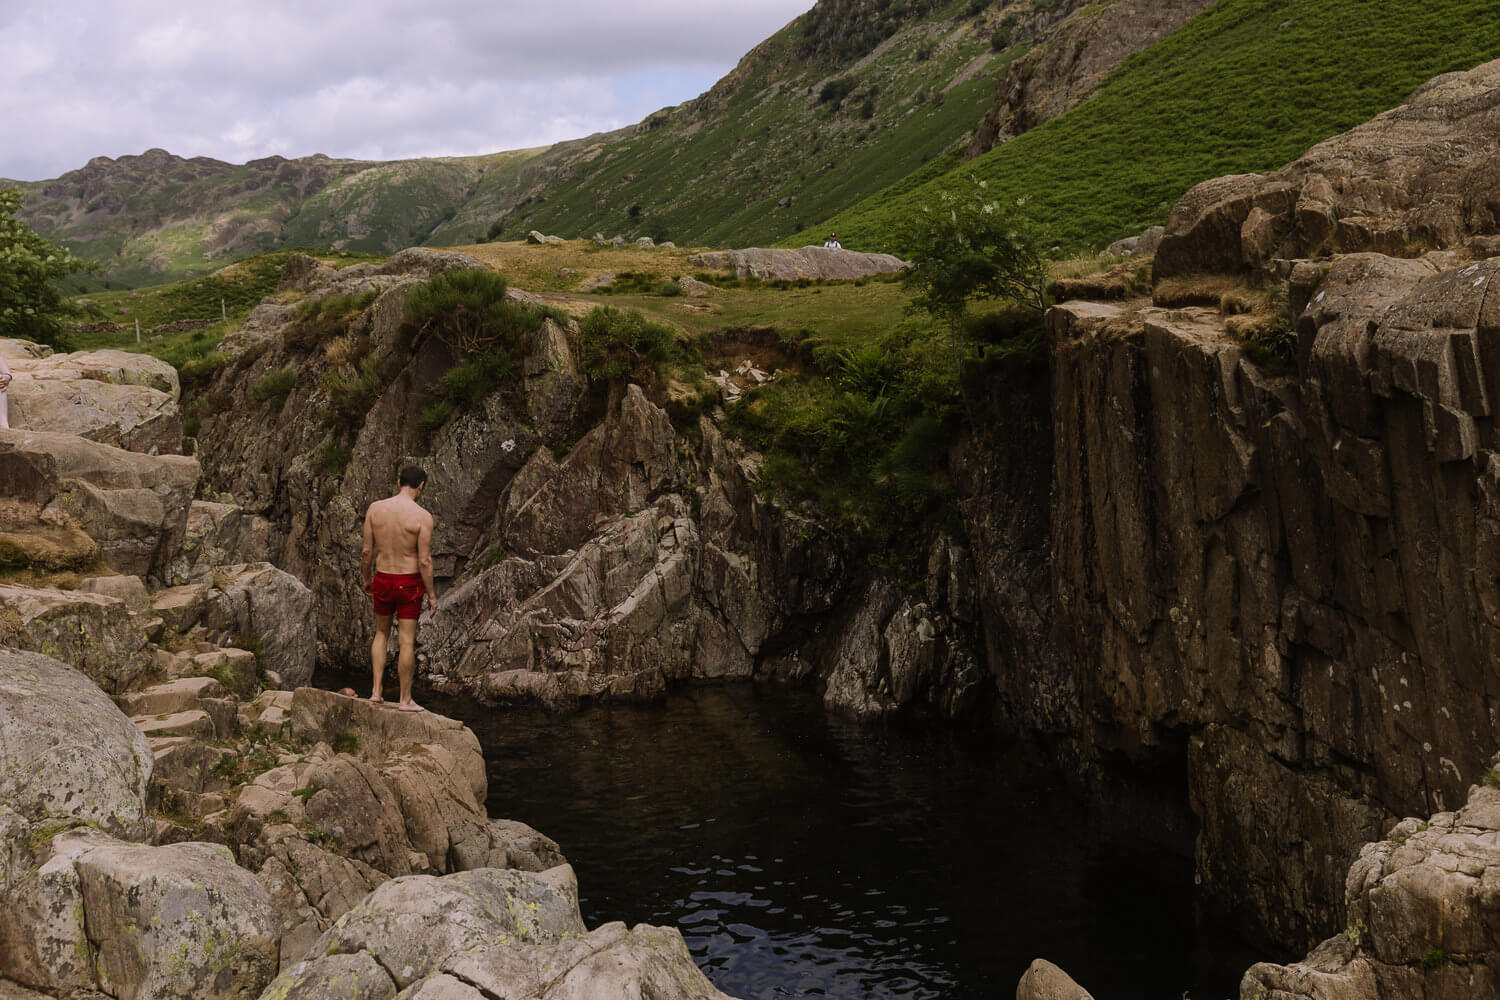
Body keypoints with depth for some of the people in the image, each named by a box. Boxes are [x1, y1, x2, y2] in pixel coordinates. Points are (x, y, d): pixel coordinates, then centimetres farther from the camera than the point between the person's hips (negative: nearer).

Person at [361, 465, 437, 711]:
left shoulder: (375, 509, -4)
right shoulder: (422, 517, -15)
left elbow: (367, 551, 0)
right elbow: (424, 561, -15)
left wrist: (366, 579, 15)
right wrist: (432, 594, -5)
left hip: (382, 580, 4)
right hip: (410, 583, -3)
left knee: (381, 633, 22)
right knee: (407, 641, 5)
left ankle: (376, 690, 18)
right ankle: (405, 699, 12)